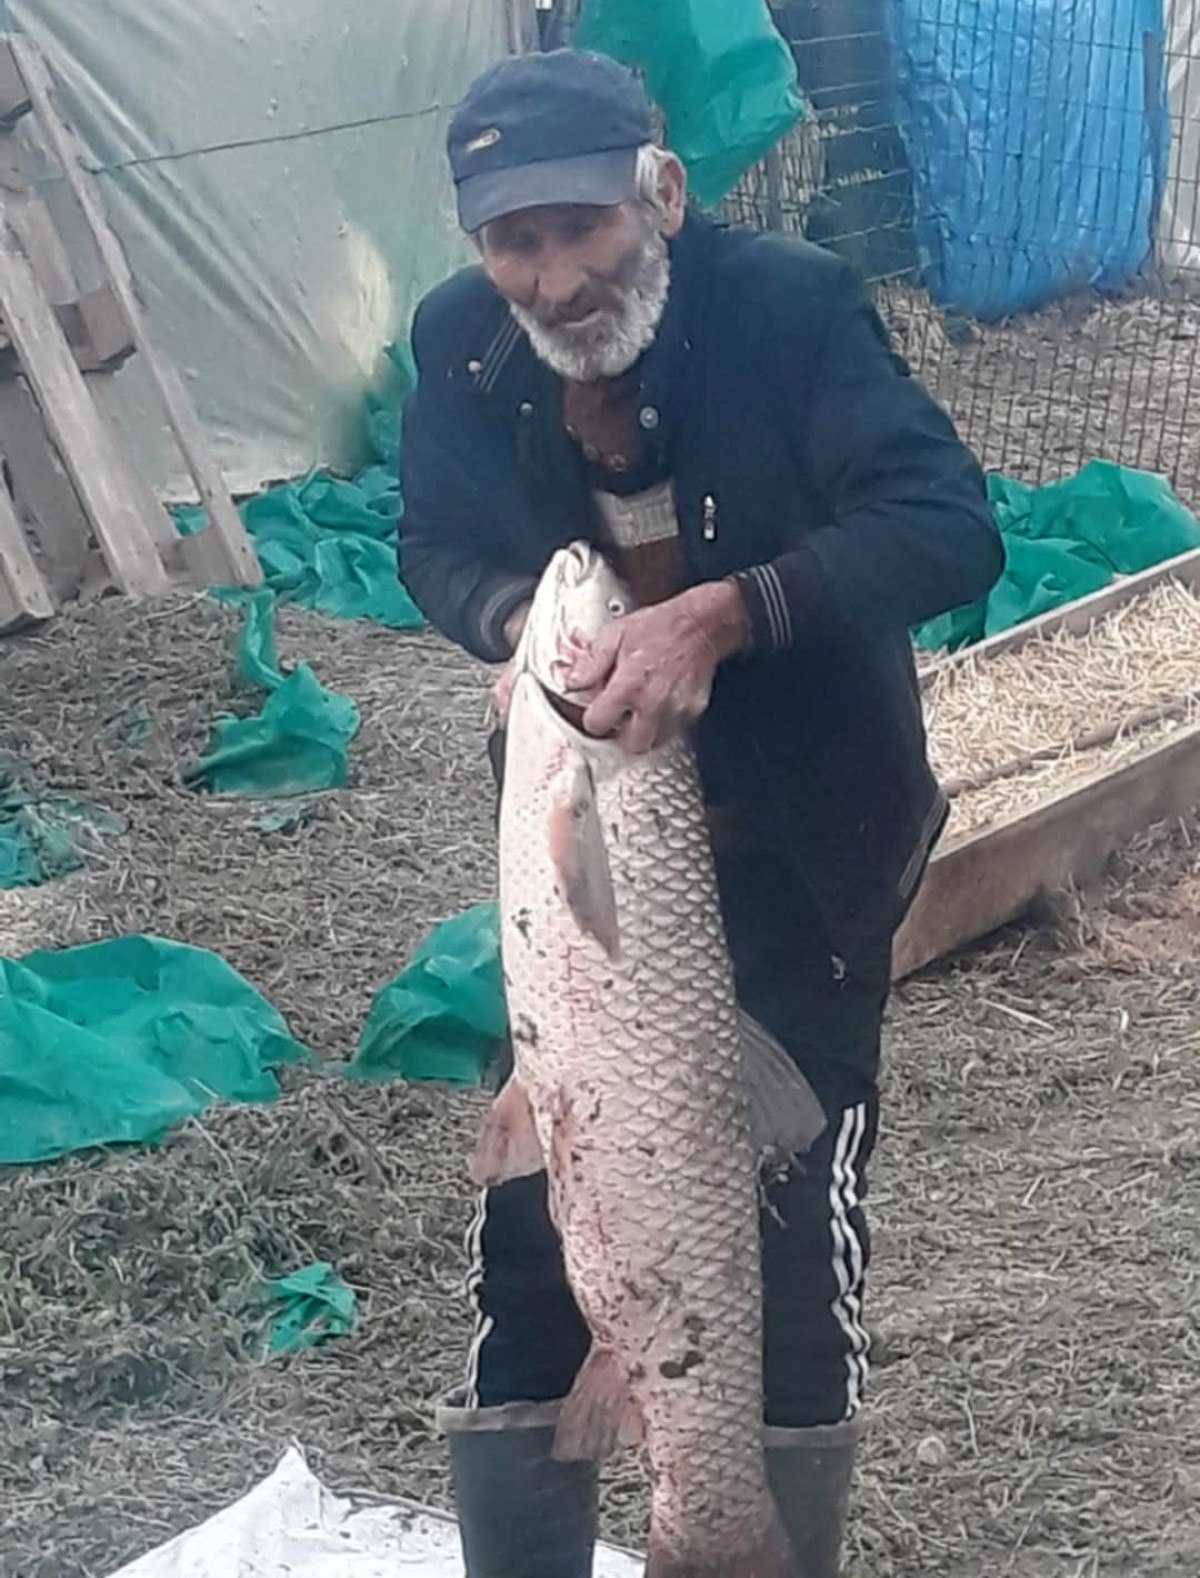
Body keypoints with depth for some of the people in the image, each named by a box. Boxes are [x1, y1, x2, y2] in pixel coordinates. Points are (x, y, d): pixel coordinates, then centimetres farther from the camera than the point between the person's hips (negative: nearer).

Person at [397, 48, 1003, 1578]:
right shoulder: (460, 344, -9)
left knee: (799, 1225, 1)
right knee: (526, 1229, 5)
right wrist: (523, 620, -19)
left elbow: (950, 524, -29)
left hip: (802, 848, -3)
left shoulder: (790, 304, -21)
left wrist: (717, 614, -42)